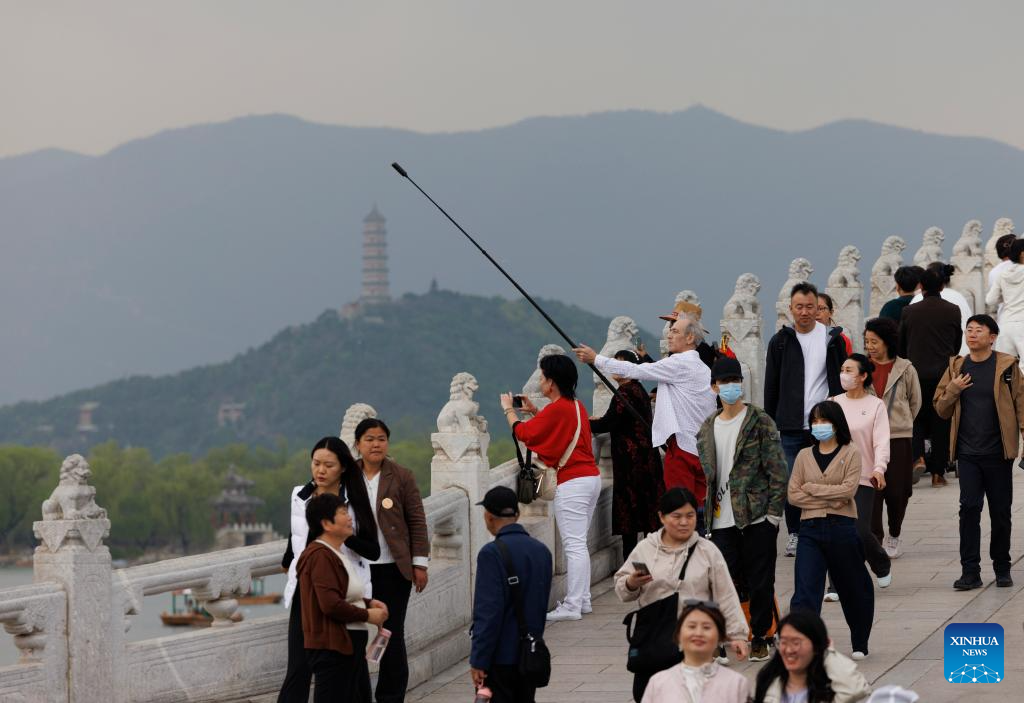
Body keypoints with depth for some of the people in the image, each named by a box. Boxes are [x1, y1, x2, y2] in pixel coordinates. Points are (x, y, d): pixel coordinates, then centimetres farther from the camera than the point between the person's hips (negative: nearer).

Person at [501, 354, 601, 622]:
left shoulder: (556, 409, -15)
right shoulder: (577, 406, 13)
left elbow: (522, 433, -9)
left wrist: (509, 409, 8)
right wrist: (534, 412, 26)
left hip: (573, 482, -9)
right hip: (592, 477, 9)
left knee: (574, 544, -9)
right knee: (579, 543, 15)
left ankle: (572, 606, -9)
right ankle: (582, 599, 19)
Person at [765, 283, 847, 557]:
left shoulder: (832, 339, 4)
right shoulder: (781, 341, 6)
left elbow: (843, 382, 6)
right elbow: (771, 387, 9)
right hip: (791, 428, 1)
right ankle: (794, 534, 14)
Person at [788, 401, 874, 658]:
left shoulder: (850, 453, 0)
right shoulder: (804, 456, 9)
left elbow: (848, 489, -13)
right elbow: (793, 495, 1)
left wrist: (811, 488, -8)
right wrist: (830, 500, -10)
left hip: (842, 528, -2)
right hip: (811, 529, 2)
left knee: (852, 589, 13)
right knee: (804, 591, -11)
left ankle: (860, 644, 31)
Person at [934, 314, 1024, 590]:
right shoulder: (957, 367, 9)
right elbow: (941, 409, 12)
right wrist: (953, 390, -7)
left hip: (998, 452, -2)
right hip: (968, 452, 2)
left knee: (1000, 512, 7)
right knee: (969, 508, -7)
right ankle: (970, 571, -4)